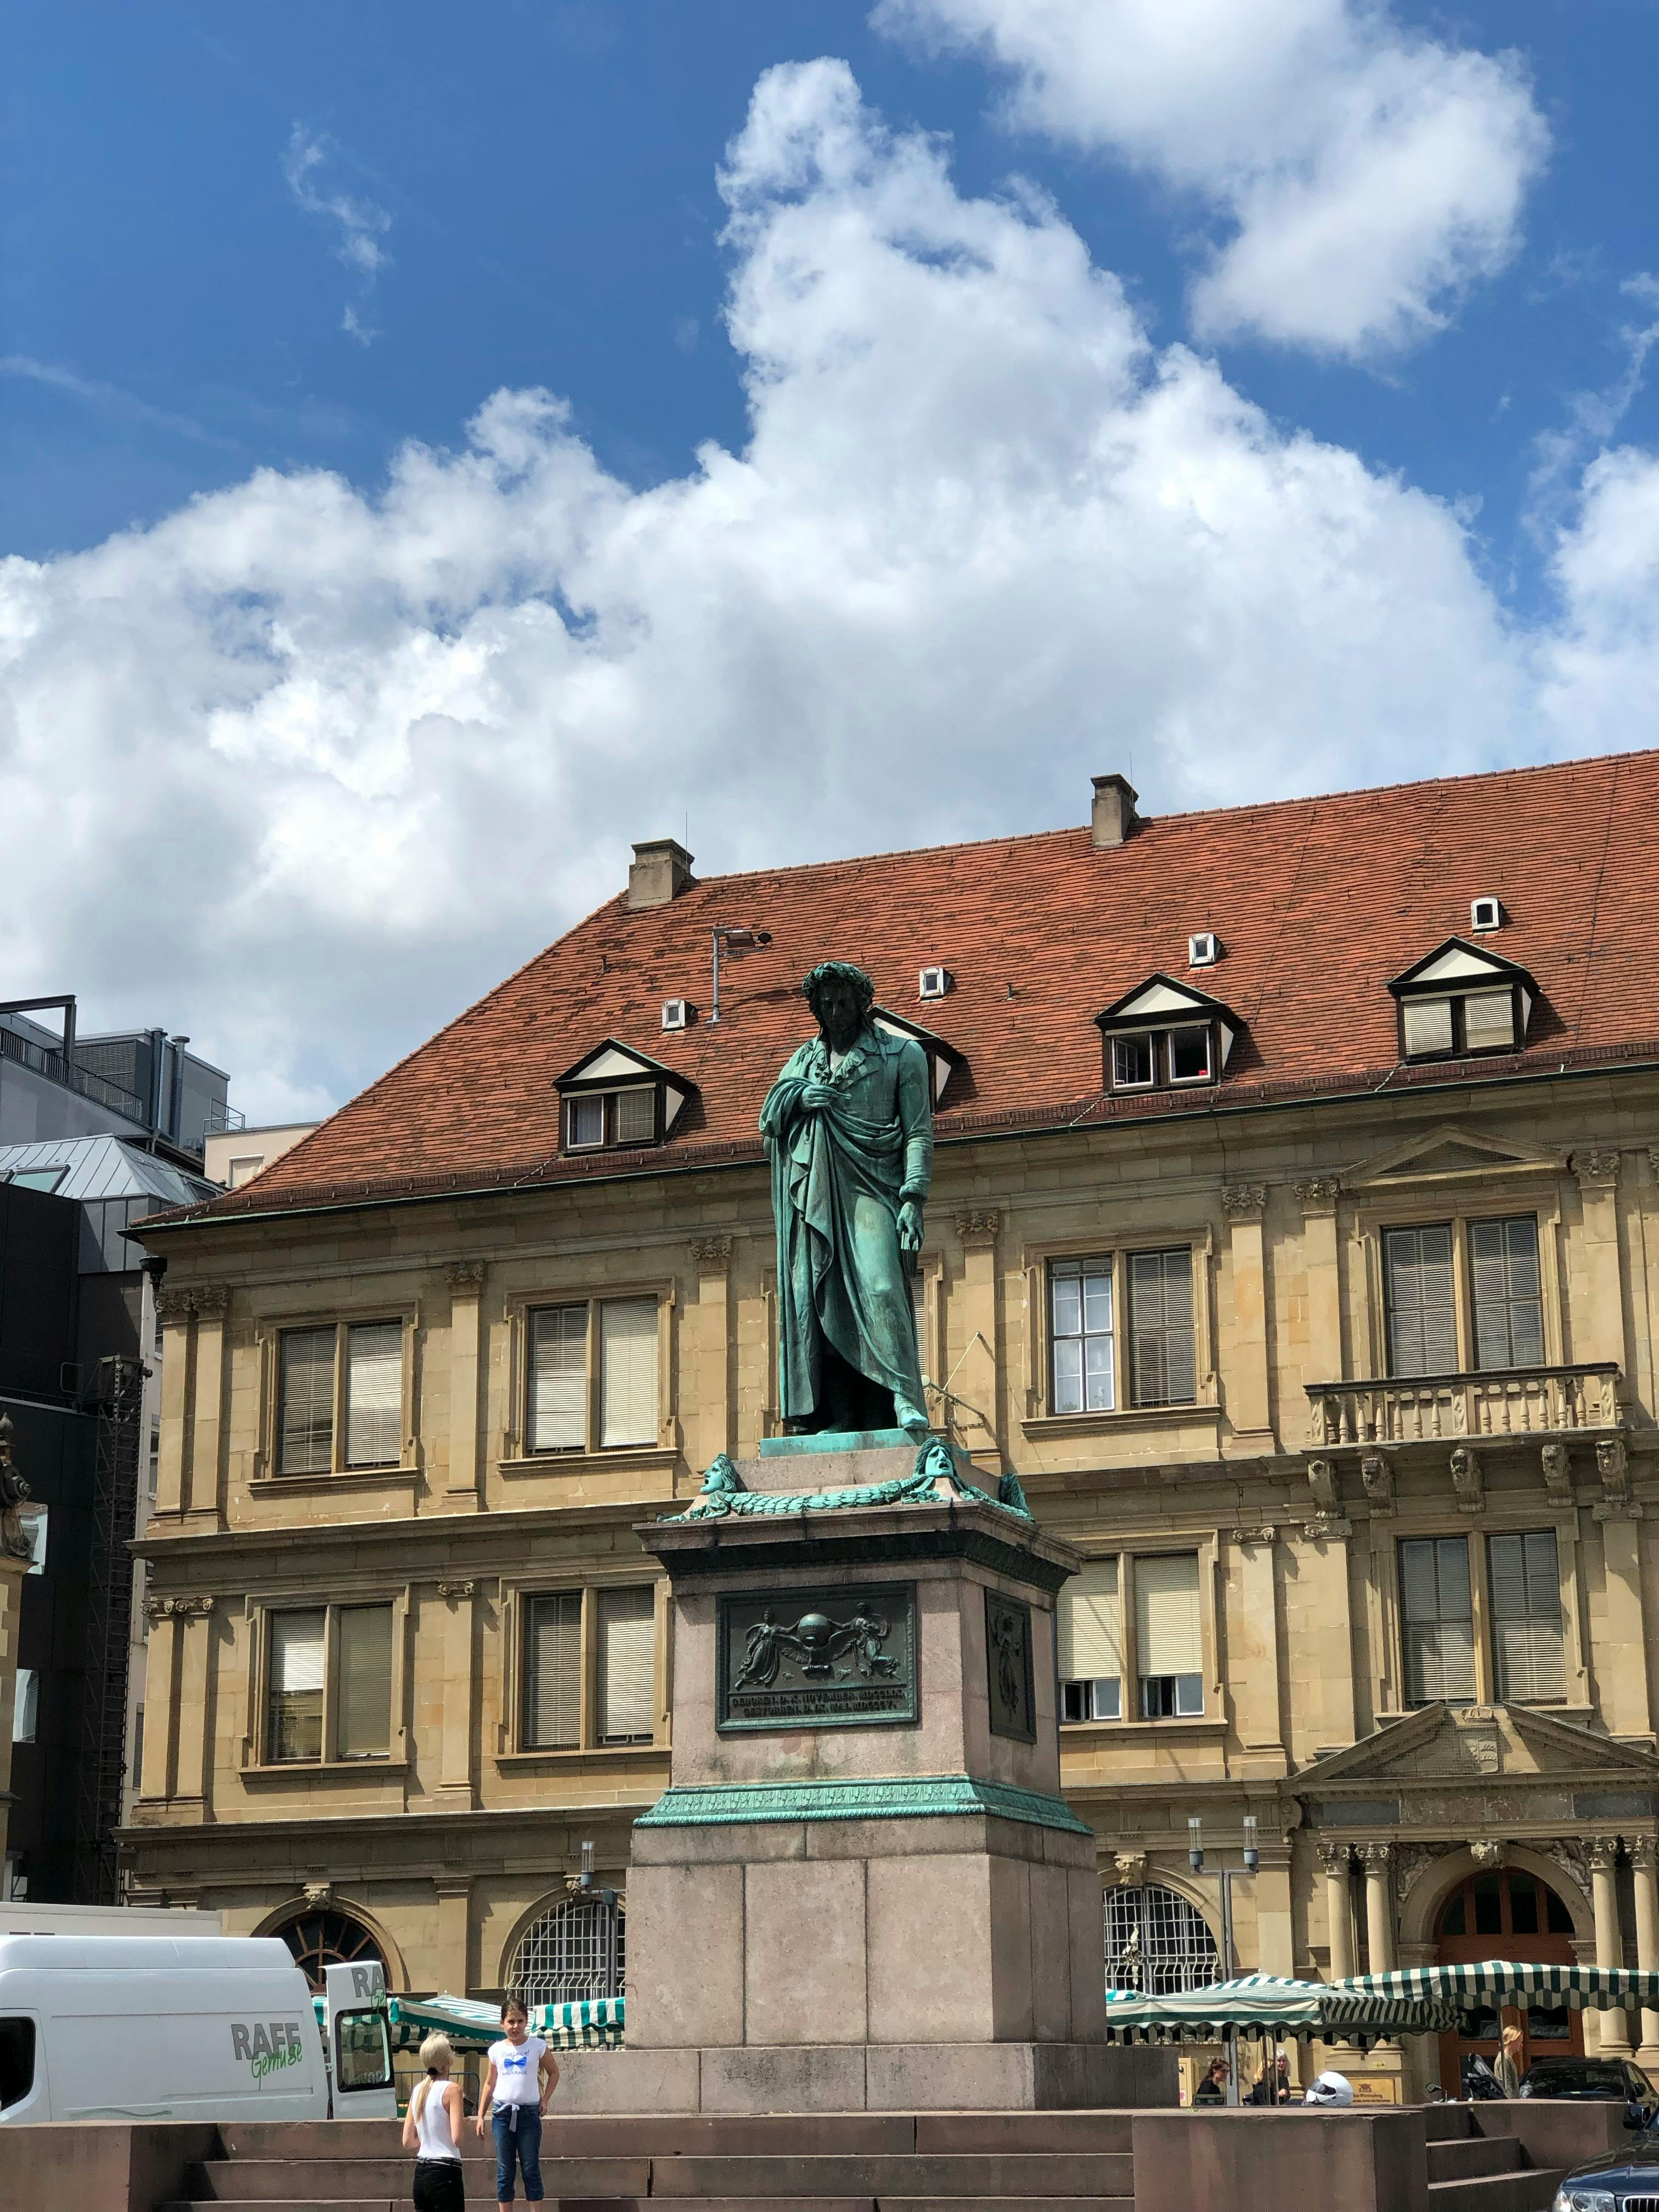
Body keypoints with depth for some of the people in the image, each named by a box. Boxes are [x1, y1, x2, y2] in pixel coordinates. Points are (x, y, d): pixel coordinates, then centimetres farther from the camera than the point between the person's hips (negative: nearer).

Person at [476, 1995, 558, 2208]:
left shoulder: (538, 2046, -1)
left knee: (531, 2169, 0)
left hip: (529, 2113, -2)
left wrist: (545, 2099, 1)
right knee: (504, 2171, 5)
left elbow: (553, 2072, 12)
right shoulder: (496, 2050, 5)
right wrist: (481, 2116, 10)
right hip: (502, 2113, 2)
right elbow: (490, 2084, 13)